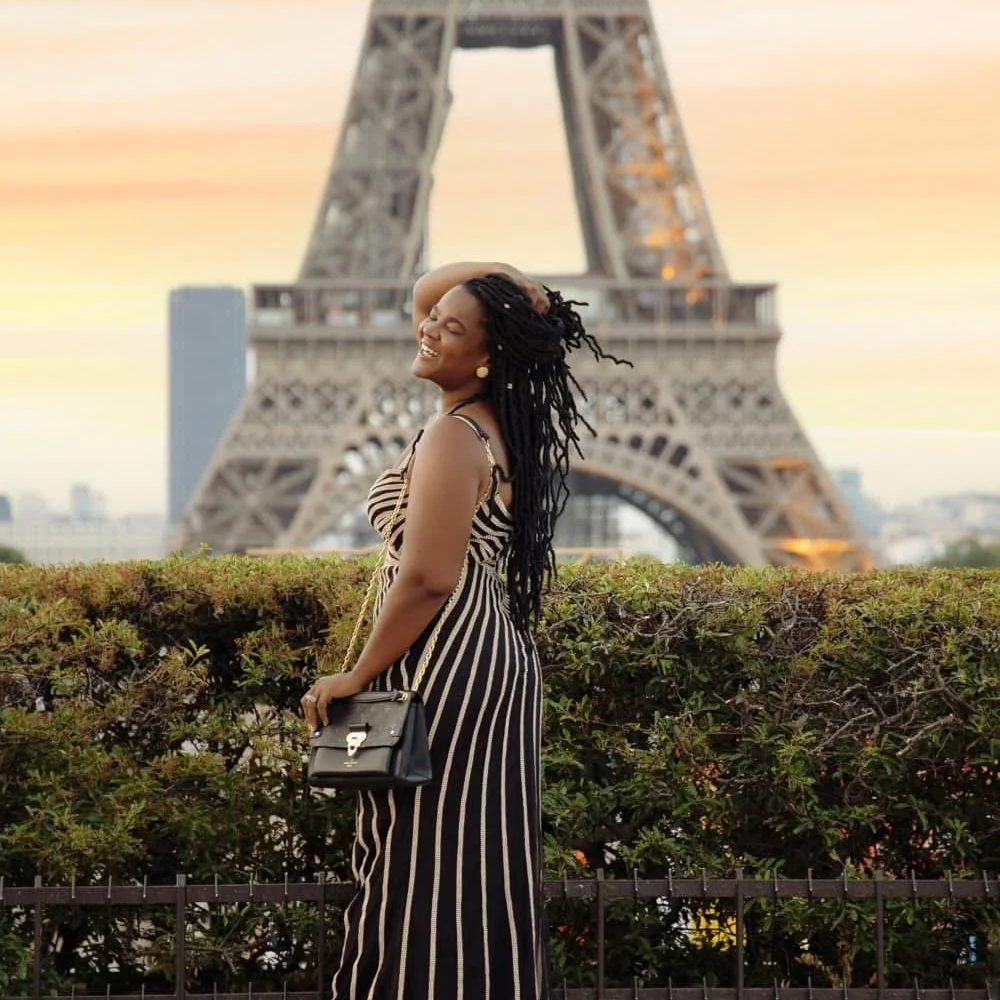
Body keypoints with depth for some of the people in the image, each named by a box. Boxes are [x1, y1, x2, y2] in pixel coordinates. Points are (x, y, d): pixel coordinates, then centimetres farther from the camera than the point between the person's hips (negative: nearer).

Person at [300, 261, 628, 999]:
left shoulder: (454, 439, -15)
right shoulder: (501, 422, 11)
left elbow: (428, 580, -22)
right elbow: (426, 292, 24)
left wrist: (357, 677, -14)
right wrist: (504, 281, 5)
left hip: (445, 670, -10)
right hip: (494, 660, 10)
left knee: (425, 871, -7)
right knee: (481, 870, 10)